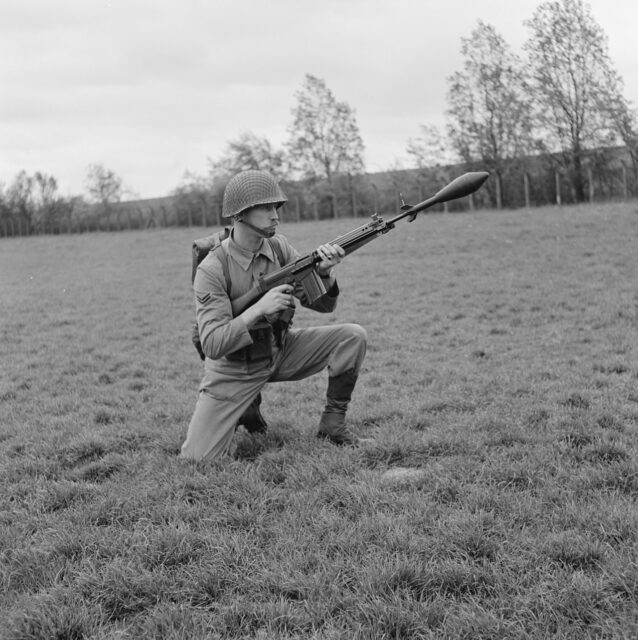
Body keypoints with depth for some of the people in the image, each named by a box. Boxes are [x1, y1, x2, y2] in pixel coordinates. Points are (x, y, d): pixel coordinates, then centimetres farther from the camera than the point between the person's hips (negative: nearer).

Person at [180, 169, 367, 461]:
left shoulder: (278, 246, -8)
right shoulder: (212, 270, -23)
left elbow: (323, 304, -6)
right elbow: (212, 345, -28)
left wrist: (324, 272, -28)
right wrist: (258, 310, -38)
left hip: (280, 352, 4)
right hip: (234, 370, -4)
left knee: (352, 336, -16)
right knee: (196, 458, -14)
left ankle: (333, 421, 2)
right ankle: (245, 409, 18)